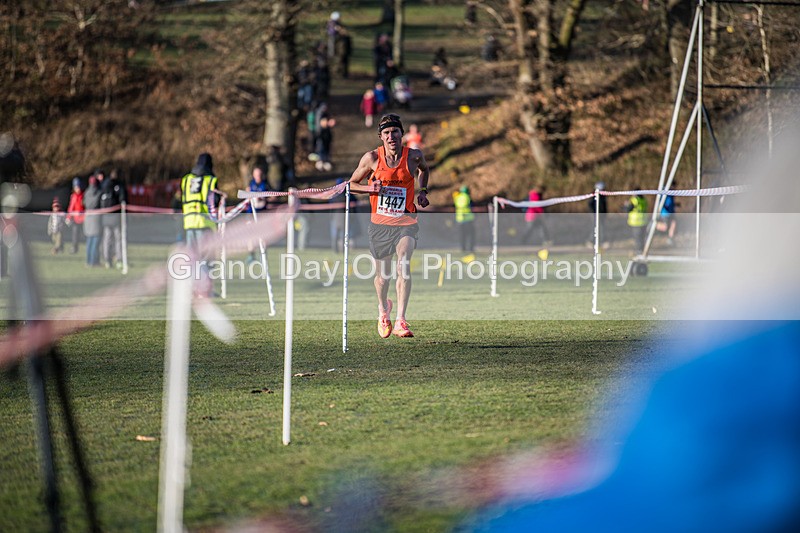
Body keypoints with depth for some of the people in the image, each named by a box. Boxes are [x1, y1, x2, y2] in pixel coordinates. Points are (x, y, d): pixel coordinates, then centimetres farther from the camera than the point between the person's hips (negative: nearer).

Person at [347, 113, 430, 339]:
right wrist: (370, 188, -15)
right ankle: (383, 308, 45)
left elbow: (424, 169, 19)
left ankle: (400, 321, -27)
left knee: (404, 265, -24)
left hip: (405, 221, -1)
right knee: (382, 275, 11)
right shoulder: (371, 158, -8)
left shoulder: (414, 156, -6)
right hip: (379, 222, 1)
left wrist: (422, 191, 4)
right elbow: (352, 183, 4)